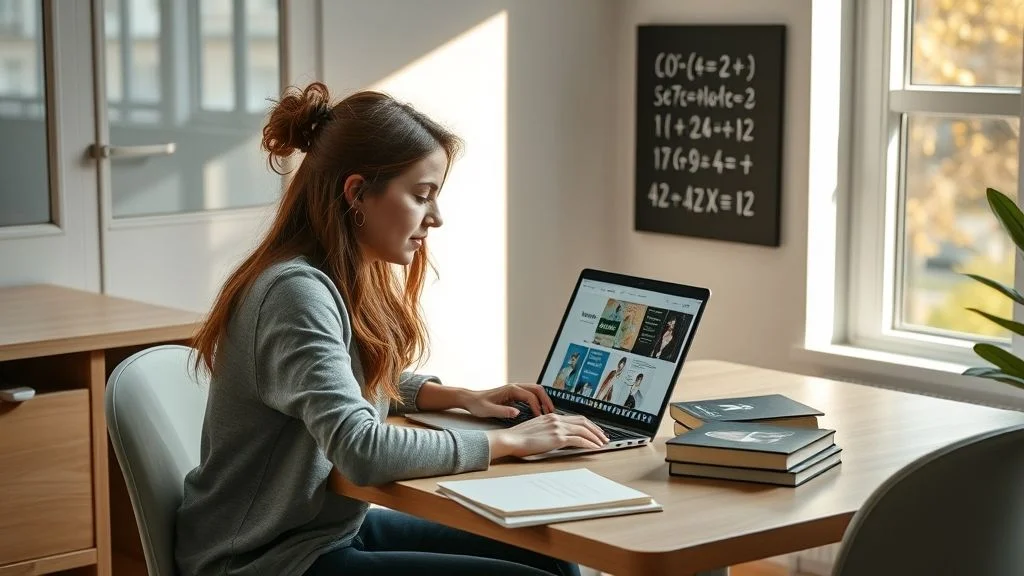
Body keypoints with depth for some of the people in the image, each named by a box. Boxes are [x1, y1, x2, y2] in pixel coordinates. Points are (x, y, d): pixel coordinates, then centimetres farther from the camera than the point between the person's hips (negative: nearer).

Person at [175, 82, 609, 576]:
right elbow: (361, 450, -33)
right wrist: (507, 441, -23)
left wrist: (464, 398, 7)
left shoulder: (352, 278, 5)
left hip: (333, 525, 9)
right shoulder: (297, 291, -23)